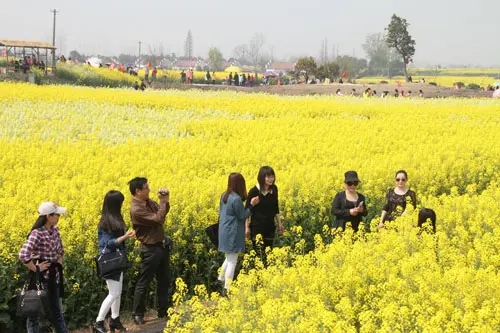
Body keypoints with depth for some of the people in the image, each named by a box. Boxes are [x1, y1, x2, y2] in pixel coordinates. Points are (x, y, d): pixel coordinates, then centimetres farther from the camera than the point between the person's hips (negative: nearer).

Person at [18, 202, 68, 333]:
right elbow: (23, 255, -31)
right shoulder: (37, 234, -20)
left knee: (57, 311, 15)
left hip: (54, 277, 8)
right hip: (42, 278, -8)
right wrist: (36, 269, -21)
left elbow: (60, 250, 23)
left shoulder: (54, 230, 5)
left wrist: (59, 263, 8)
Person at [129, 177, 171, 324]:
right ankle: (137, 314, 16)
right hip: (150, 249, -9)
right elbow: (158, 219, -26)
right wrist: (163, 201, -15)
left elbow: (162, 212, 14)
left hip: (161, 245, 9)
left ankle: (163, 311, 30)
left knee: (164, 279, 18)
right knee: (144, 283, 3)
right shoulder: (136, 209, -23)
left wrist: (165, 201, -5)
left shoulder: (148, 202, 3)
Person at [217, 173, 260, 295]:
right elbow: (242, 216, -14)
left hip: (225, 231, 8)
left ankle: (220, 281, 28)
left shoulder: (224, 195, 4)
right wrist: (251, 205, -10)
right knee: (232, 262, 0)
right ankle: (227, 289, 4)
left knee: (229, 258, 23)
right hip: (233, 234, -8)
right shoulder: (237, 199, -22)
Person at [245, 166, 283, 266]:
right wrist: (247, 227, -11)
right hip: (257, 227, -5)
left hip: (270, 226, 5)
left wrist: (279, 223, 14)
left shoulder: (274, 189, 0)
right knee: (259, 254, -8)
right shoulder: (254, 191, -15)